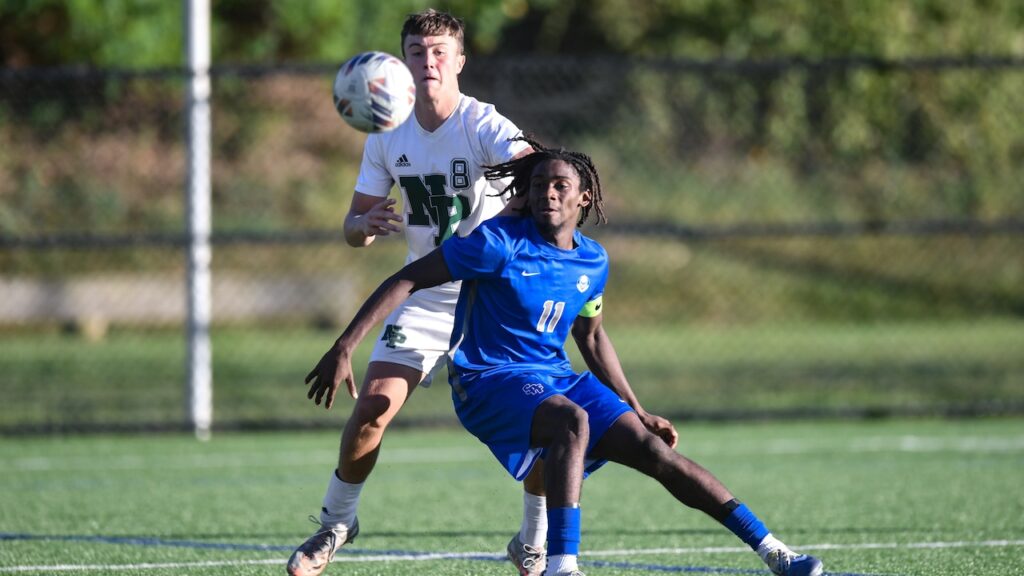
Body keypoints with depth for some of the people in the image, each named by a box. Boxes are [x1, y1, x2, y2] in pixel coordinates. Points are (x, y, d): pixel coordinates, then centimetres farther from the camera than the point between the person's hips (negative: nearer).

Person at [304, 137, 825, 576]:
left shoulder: (593, 262, 5)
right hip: (489, 380, -6)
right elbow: (408, 280, -11)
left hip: (557, 379, 6)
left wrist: (637, 412, 23)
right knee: (572, 420, -37)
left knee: (658, 453, -4)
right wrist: (343, 348, -17)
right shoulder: (500, 242, -14)